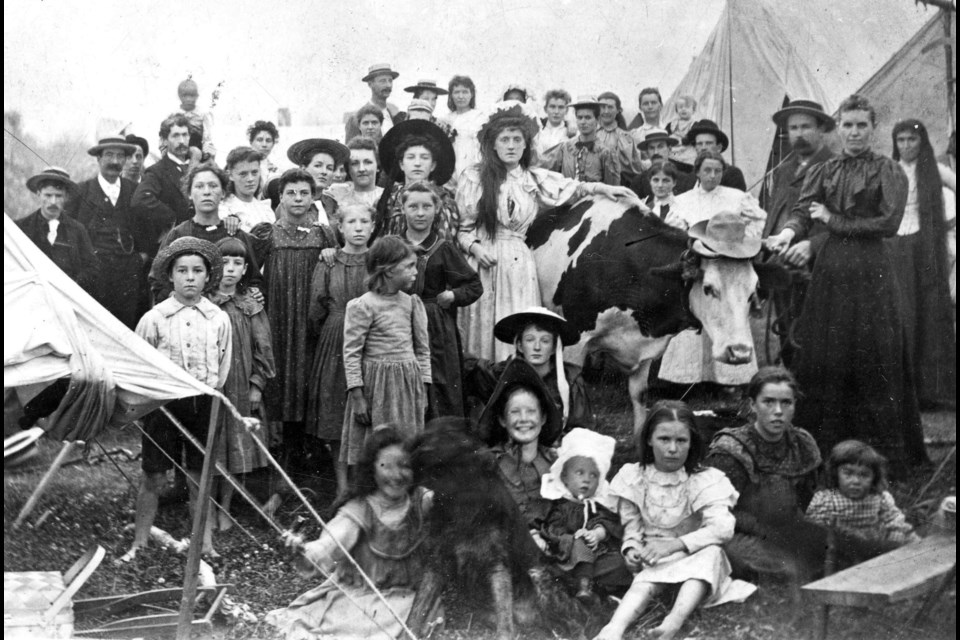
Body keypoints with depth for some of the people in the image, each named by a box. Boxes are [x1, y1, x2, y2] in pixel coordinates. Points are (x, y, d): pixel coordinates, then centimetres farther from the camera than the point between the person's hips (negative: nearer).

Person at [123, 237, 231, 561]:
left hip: (203, 403, 1)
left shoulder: (218, 319, 1)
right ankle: (139, 544, 17)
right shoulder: (154, 318, -4)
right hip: (162, 402, -1)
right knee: (152, 477, 4)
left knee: (201, 478, 8)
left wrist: (206, 392, 3)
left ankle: (206, 544, 19)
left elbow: (223, 367, 10)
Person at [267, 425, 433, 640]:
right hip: (356, 596, -1)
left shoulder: (423, 503, -5)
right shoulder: (360, 510, -12)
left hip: (403, 598, 1)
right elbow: (330, 543, -26)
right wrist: (304, 554, -46)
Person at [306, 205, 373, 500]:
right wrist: (325, 336, 9)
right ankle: (342, 484, 14)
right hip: (336, 344, 0)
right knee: (336, 413, 3)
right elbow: (316, 310, 6)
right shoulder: (327, 264, 3)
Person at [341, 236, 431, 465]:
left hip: (409, 384, 5)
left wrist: (423, 390, 10)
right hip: (376, 385, -5)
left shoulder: (411, 303, 6)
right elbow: (351, 353, -10)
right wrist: (357, 396, -12)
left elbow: (422, 349, 12)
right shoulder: (363, 306, -10)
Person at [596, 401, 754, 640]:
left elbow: (723, 528, -22)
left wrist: (675, 544, -30)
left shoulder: (705, 480, -8)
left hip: (696, 558, -1)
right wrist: (631, 548, -20)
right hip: (654, 562, 1)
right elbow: (631, 525, 4)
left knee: (711, 552, -34)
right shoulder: (634, 477, -1)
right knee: (647, 579, -33)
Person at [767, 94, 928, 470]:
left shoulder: (888, 172, 3)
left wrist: (835, 220, -5)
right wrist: (788, 233, -23)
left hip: (871, 272, -3)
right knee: (823, 360, 2)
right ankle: (825, 449, 11)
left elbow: (889, 222, -8)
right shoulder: (823, 172, 12)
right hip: (829, 270, 3)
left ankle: (881, 450, 8)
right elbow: (802, 211, -1)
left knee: (873, 360, -2)